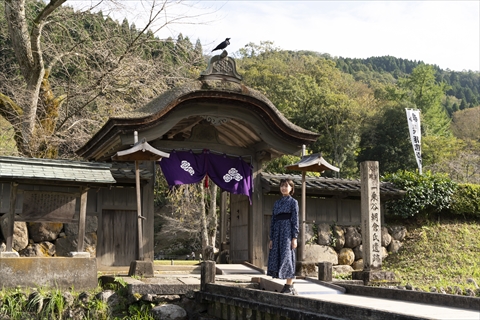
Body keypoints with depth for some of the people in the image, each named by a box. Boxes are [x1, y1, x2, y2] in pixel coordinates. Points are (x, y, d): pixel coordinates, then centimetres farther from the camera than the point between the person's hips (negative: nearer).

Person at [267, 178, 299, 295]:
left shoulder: (293, 202, 2)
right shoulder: (277, 203, 17)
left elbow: (295, 220, -4)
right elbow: (273, 220, 15)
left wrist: (294, 238, -12)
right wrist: (271, 238, 10)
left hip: (287, 231, -6)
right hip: (277, 232, 6)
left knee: (287, 257, -7)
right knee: (276, 257, 3)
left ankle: (289, 287, -2)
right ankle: (289, 286, 10)